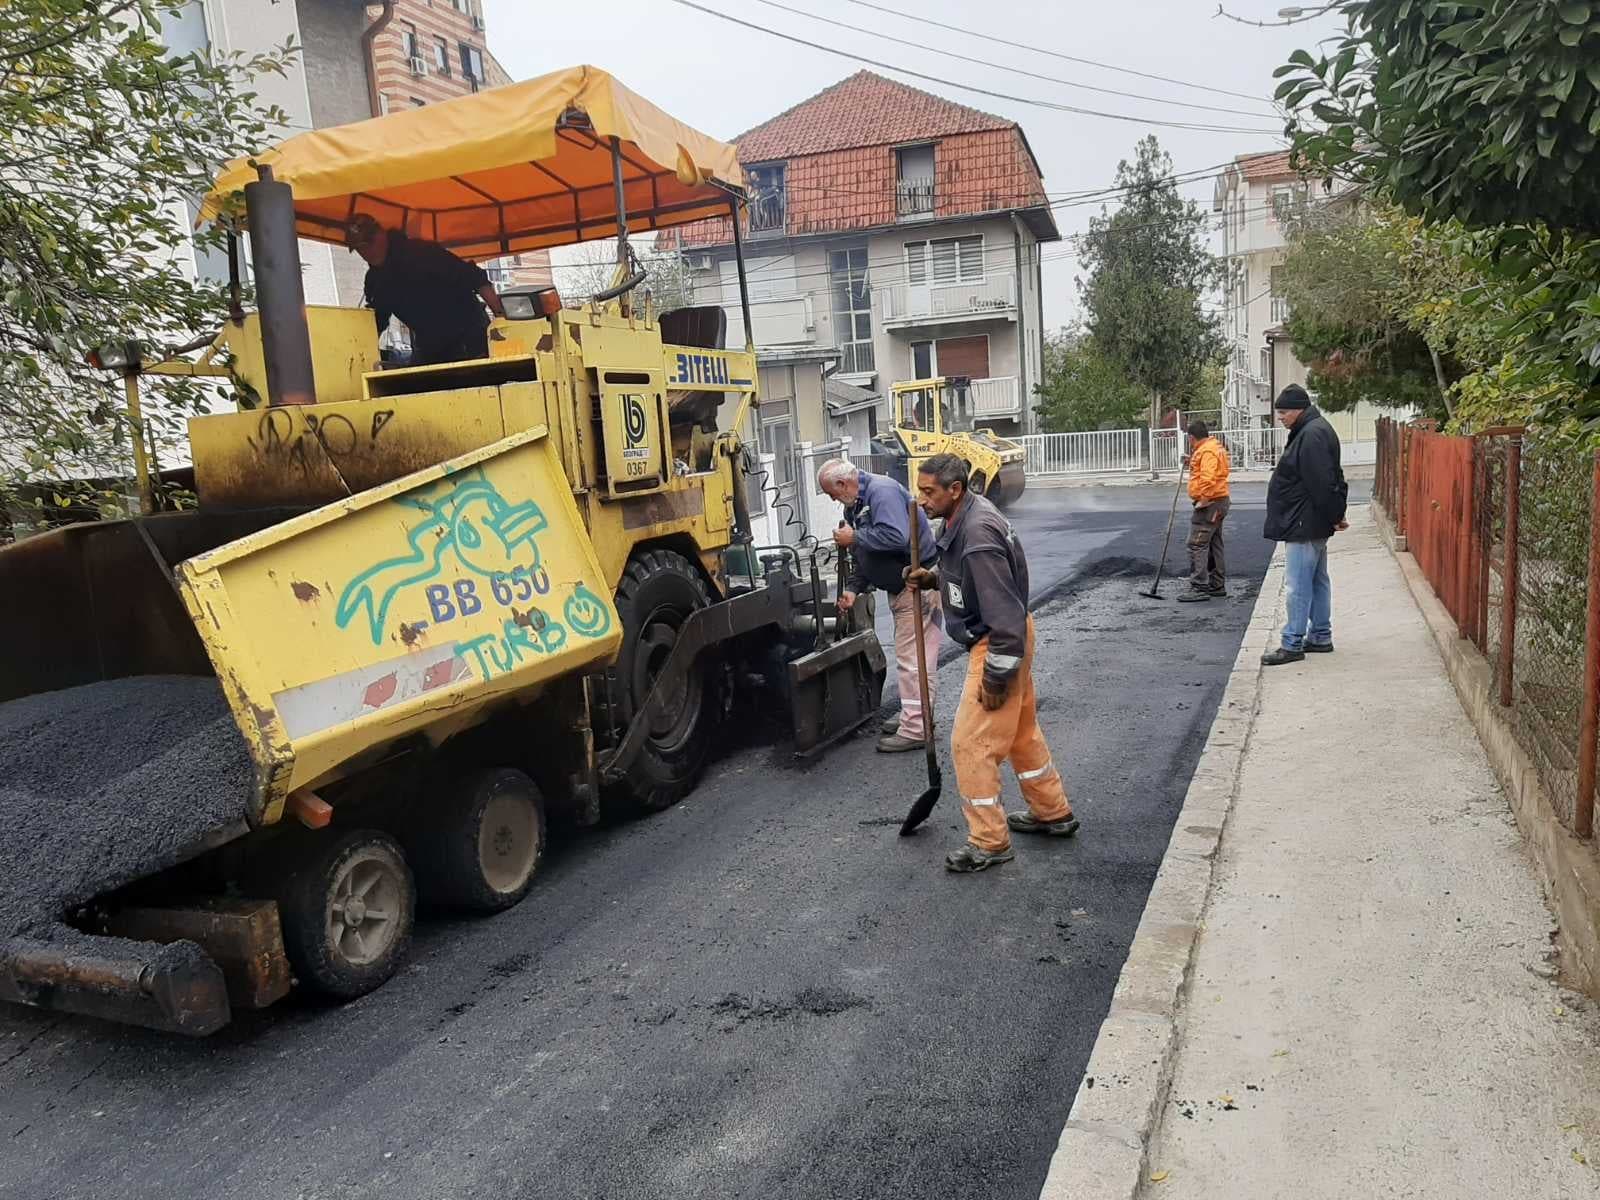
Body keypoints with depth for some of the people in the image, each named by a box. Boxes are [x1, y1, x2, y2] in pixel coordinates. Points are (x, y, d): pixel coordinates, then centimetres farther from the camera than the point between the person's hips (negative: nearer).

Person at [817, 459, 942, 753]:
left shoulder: (882, 490, -19)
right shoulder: (855, 505, 12)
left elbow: (895, 537, -33)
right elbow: (866, 554, 19)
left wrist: (854, 537, -20)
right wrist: (853, 588, 6)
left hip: (919, 583, -11)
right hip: (900, 585, 11)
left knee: (912, 657, -7)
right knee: (908, 655, 18)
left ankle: (915, 729, 0)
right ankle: (914, 716, 30)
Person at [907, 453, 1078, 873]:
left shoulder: (977, 535, -28)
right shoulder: (966, 515, 4)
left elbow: (1004, 612, -28)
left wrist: (996, 675, -24)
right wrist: (933, 579, 4)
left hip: (999, 644, -11)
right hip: (1011, 637, 11)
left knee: (971, 743, -3)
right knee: (1022, 729, 23)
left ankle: (989, 843, 9)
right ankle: (1053, 813, 39)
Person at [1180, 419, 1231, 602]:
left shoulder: (1207, 451, -17)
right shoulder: (1216, 447, 16)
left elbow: (1208, 479, -28)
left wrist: (1203, 500, -25)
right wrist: (1193, 461, 25)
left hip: (1209, 504, -11)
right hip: (1218, 502, 11)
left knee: (1197, 545, -10)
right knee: (1214, 544, 16)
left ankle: (1199, 588, -12)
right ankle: (1218, 586, 23)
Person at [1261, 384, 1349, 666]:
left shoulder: (1312, 435, -19)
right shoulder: (1312, 430, 16)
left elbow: (1321, 484, -23)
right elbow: (1326, 482, 19)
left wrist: (1334, 516, -15)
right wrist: (1335, 515, 17)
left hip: (1304, 525, -11)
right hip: (1310, 524, 11)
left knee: (1298, 585, -8)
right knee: (1317, 581, 15)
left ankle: (1293, 644, -4)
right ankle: (1321, 637, 23)